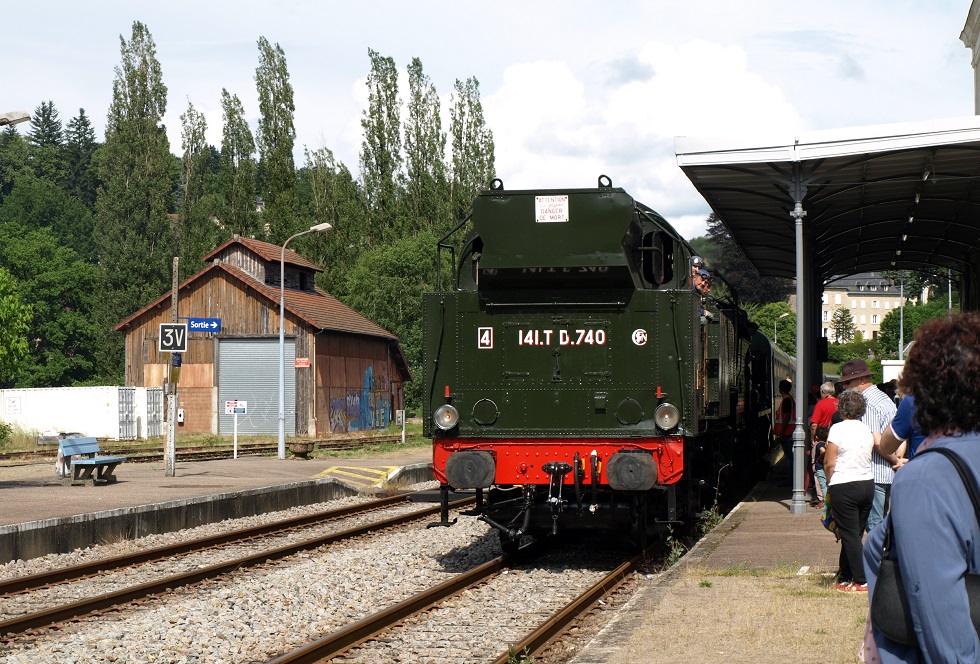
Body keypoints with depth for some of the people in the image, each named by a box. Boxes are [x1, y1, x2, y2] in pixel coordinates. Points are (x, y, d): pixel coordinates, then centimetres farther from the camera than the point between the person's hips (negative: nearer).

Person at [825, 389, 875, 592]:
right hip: (867, 483, 6)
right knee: (855, 534, 13)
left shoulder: (838, 429, -11)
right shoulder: (867, 430, 6)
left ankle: (861, 581, -2)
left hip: (844, 486, -6)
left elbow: (829, 463, -10)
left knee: (850, 535, -1)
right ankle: (845, 577, 21)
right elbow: (869, 458, 10)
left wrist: (829, 480, 7)